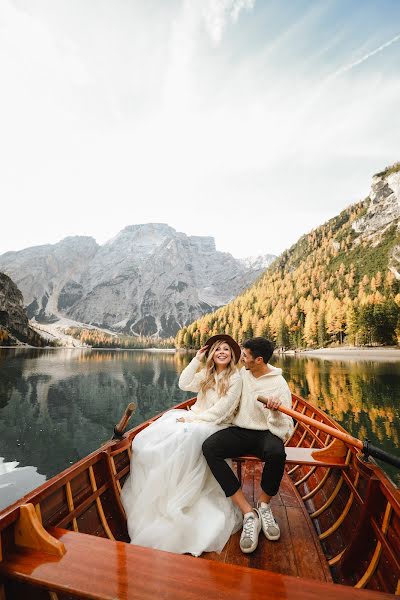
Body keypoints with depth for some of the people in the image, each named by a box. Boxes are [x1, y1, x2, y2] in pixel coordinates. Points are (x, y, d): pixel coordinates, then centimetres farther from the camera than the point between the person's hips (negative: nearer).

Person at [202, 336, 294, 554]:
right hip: (239, 431, 3)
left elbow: (284, 431, -13)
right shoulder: (241, 374, 4)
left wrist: (275, 410, -31)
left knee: (277, 453, -38)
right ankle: (249, 514, -21)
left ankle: (263, 506, -6)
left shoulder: (279, 384, -9)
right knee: (209, 447, -26)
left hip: (265, 433, -3)